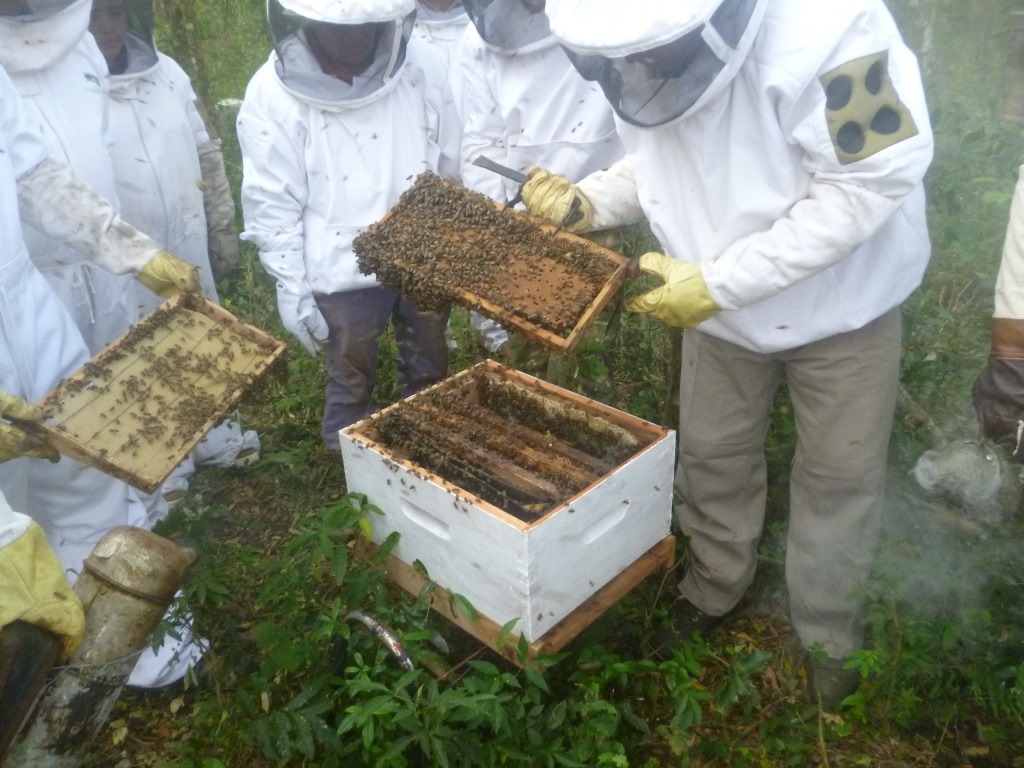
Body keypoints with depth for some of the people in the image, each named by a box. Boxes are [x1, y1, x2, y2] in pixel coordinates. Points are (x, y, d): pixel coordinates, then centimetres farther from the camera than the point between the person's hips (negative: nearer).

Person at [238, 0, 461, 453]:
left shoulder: (419, 67, -5)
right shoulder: (272, 96, -13)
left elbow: (451, 169, 4)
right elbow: (272, 207, -9)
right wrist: (291, 288, -9)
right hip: (345, 273, -3)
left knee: (429, 372, 21)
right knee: (352, 382, 14)